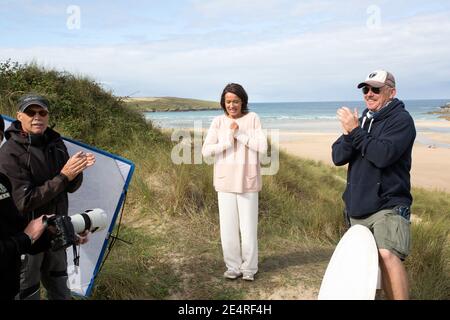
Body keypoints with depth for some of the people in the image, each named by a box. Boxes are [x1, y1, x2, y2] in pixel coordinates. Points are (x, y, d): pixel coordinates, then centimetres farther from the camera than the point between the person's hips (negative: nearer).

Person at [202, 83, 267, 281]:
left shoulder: (252, 118, -1)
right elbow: (206, 150, -5)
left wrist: (239, 134, -15)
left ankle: (249, 268, 20)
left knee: (248, 227, 3)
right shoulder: (218, 121, 2)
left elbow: (262, 147, -10)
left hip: (247, 180, -1)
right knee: (227, 227, 6)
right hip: (225, 181, 2)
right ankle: (233, 267, 23)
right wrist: (228, 141, -14)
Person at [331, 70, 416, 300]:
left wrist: (355, 131, -17)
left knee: (387, 255, -28)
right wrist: (350, 133, -15)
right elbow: (338, 157, 3)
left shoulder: (401, 119, -6)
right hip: (357, 208, 7)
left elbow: (383, 155, -23)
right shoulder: (362, 121, 13)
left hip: (388, 206, -7)